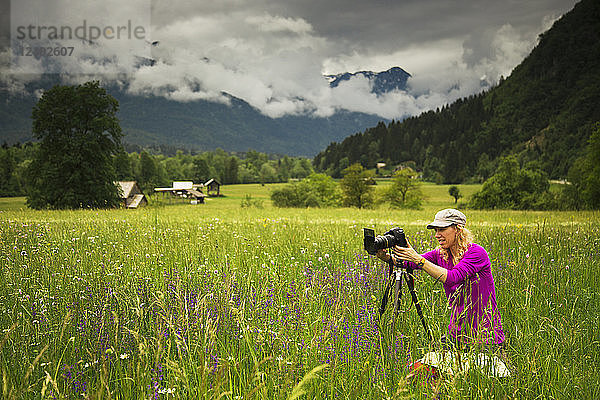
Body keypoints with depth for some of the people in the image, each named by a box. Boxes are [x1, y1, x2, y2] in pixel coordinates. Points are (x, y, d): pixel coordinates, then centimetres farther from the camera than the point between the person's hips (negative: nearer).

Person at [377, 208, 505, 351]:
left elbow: (452, 277, -29)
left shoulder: (476, 252, -15)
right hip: (457, 332, 5)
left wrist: (418, 259, -34)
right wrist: (386, 257, -28)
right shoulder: (440, 254, 5)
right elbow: (410, 263, -10)